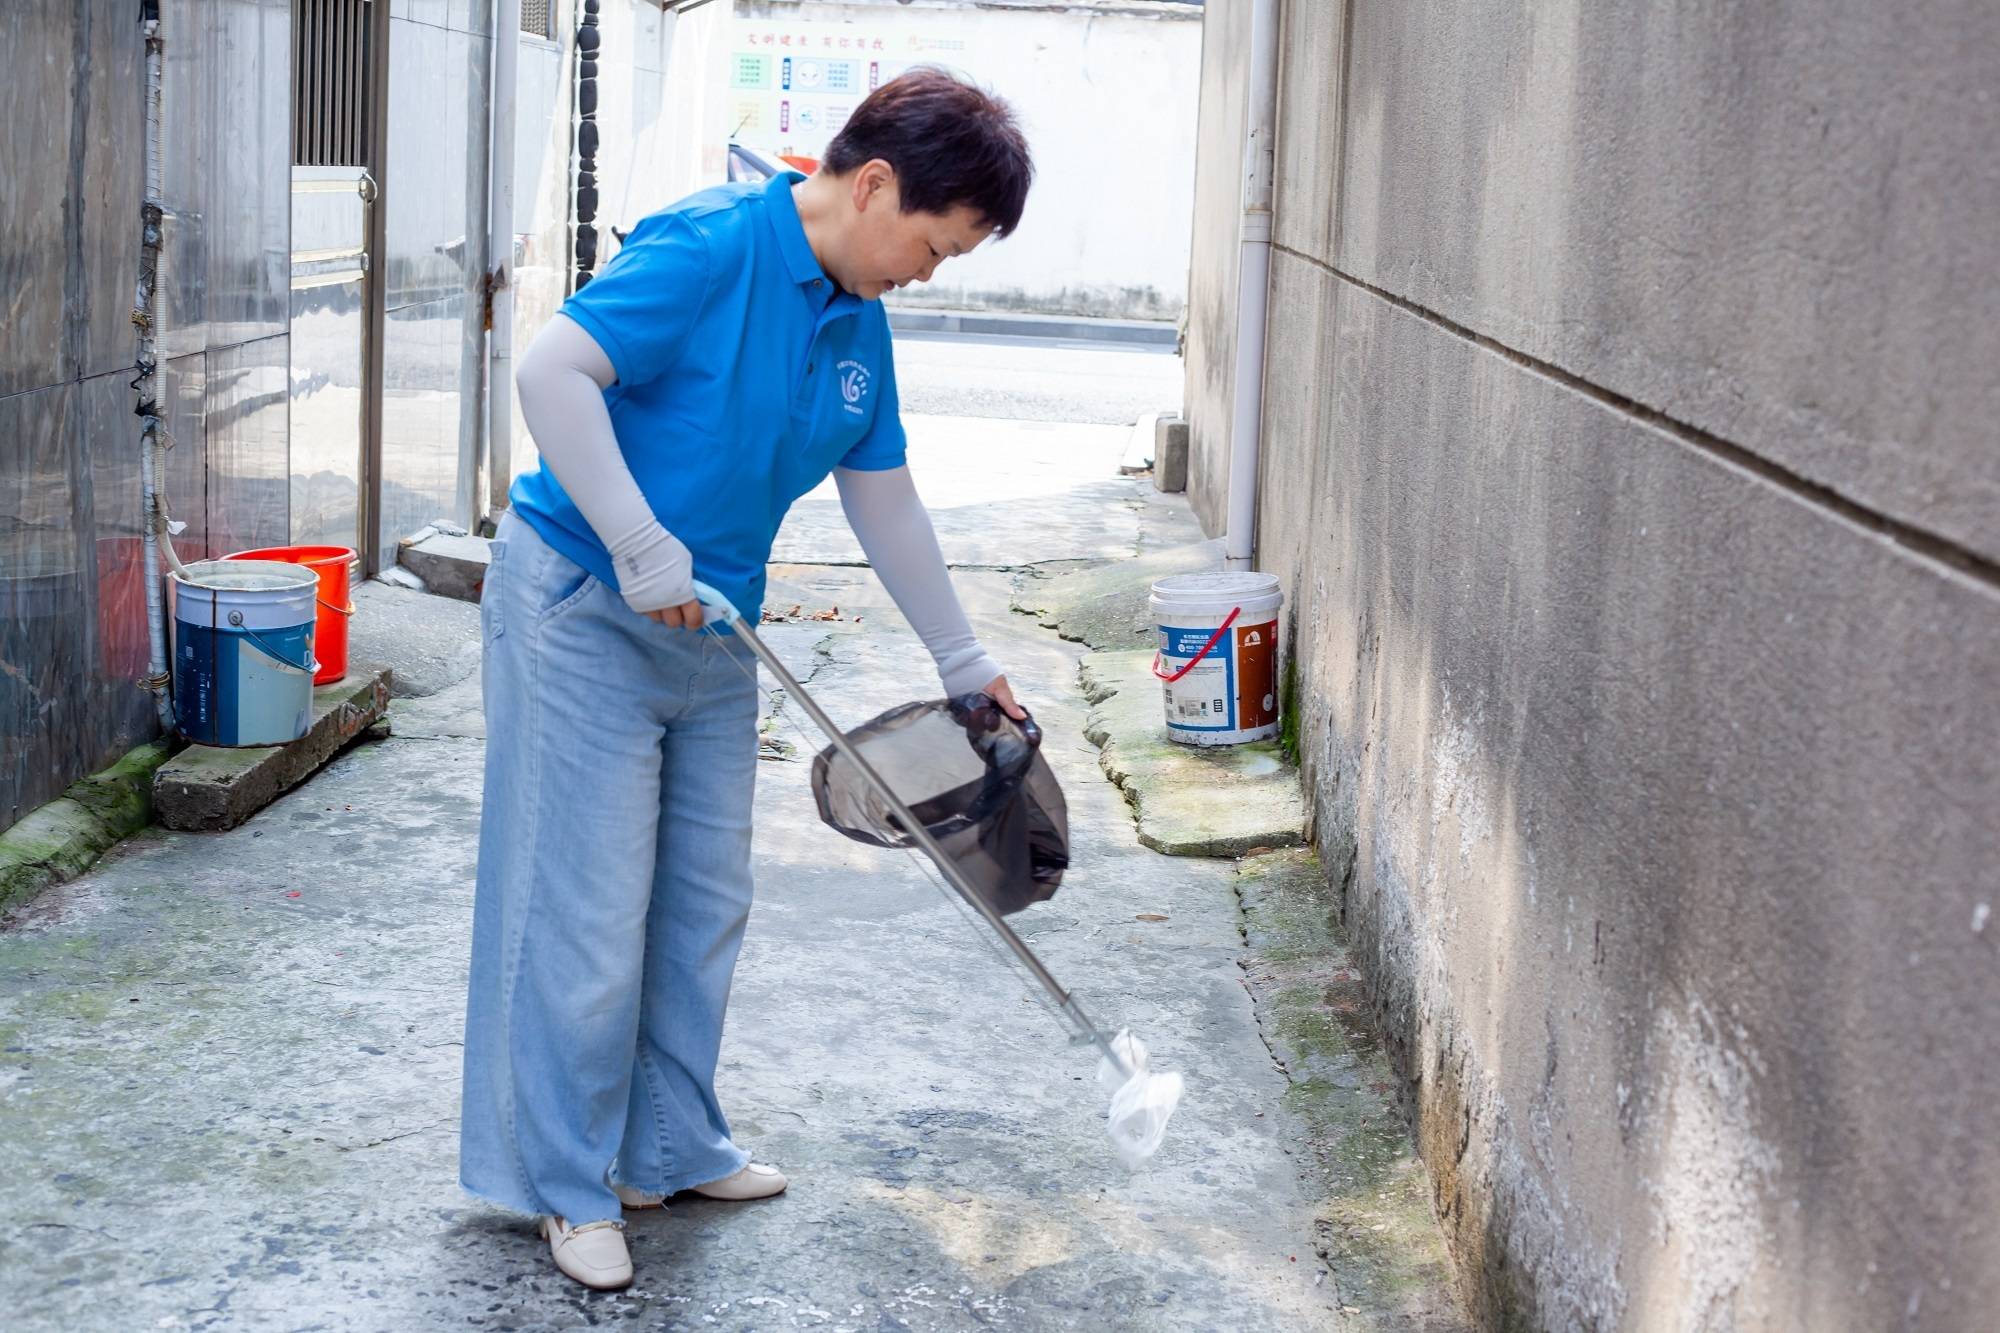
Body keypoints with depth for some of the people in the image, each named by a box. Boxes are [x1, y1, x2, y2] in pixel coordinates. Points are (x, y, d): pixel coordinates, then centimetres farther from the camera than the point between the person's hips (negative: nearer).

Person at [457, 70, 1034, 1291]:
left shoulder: (860, 325, 7)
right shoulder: (712, 245, -18)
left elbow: (885, 503, 16)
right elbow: (553, 373, -26)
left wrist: (967, 663, 18)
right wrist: (643, 551, -24)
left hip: (710, 634, 8)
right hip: (581, 607, -8)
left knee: (704, 906, 13)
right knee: (589, 913, -3)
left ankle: (673, 1146, 29)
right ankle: (570, 1186, 11)